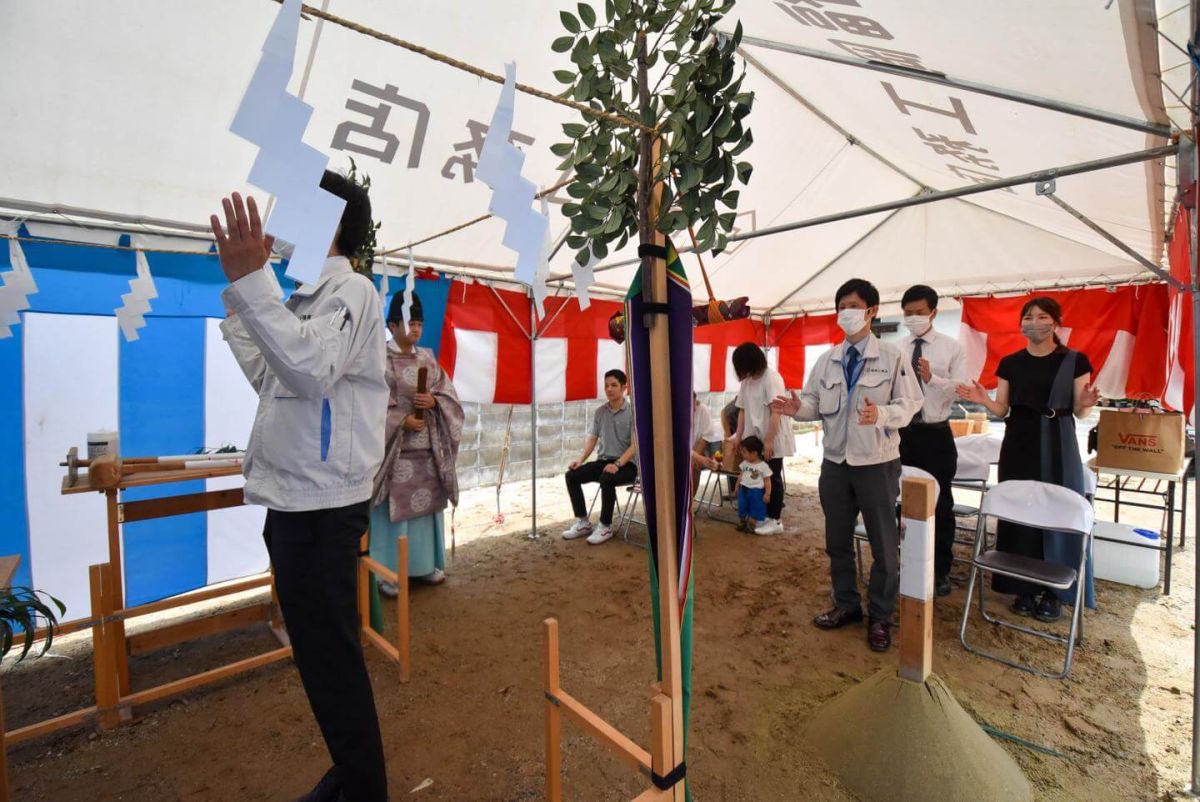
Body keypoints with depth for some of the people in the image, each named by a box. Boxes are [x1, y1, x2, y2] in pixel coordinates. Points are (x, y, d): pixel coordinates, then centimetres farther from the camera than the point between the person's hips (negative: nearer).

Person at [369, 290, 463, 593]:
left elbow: (449, 393, 9)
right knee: (393, 506, -1)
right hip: (393, 445, -5)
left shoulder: (428, 358, 11)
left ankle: (426, 564, 24)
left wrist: (434, 401, -12)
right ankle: (388, 571, 12)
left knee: (426, 502, 10)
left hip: (428, 446, 5)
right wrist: (402, 421, -18)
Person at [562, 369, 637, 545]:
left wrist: (617, 464, -28)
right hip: (604, 460, 6)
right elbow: (592, 439, 9)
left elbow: (635, 445, -15)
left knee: (607, 479, -36)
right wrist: (581, 460, -8)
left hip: (627, 463, -6)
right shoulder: (600, 412, 7)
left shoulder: (632, 412, -9)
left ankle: (605, 527, -17)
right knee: (572, 475, -12)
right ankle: (583, 523, -1)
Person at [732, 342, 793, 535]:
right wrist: (738, 436, 6)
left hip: (773, 439, -6)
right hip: (755, 439, 6)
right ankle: (766, 515, 21)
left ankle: (776, 520, 12)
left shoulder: (771, 378, -14)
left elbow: (776, 412, -18)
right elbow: (742, 410, 11)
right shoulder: (746, 381, 8)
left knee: (772, 478, 2)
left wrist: (769, 440, -21)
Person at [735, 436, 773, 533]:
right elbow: (740, 476, 13)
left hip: (756, 492, -5)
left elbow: (767, 481, -9)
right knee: (742, 507, 14)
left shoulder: (763, 466, -12)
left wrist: (767, 493, -12)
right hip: (743, 490, 5)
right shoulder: (744, 463, 4)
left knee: (755, 510, 4)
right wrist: (737, 487, 13)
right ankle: (744, 522, 29)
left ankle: (752, 525, 17)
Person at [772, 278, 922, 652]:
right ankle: (846, 604, 36)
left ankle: (880, 616, 29)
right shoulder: (826, 360, 5)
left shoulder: (893, 356, -7)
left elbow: (909, 404, -9)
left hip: (877, 463, -4)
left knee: (883, 543, 10)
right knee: (837, 540, 16)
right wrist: (798, 408, -17)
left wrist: (881, 414, -29)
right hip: (835, 461, 4)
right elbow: (817, 404, 5)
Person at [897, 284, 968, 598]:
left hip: (936, 435, -2)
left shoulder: (952, 348, -2)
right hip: (901, 433, 3)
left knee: (940, 504, 8)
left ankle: (941, 571, 24)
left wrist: (932, 379, -28)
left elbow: (962, 389, -12)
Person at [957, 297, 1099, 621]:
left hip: (1058, 446, -1)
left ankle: (1053, 592, 16)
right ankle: (1024, 588, 18)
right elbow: (1002, 410, 5)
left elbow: (1079, 413, 1)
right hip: (1019, 445, 2)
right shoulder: (1010, 363, 6)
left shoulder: (1075, 360, 1)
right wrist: (984, 400, -14)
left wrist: (1086, 404, -21)